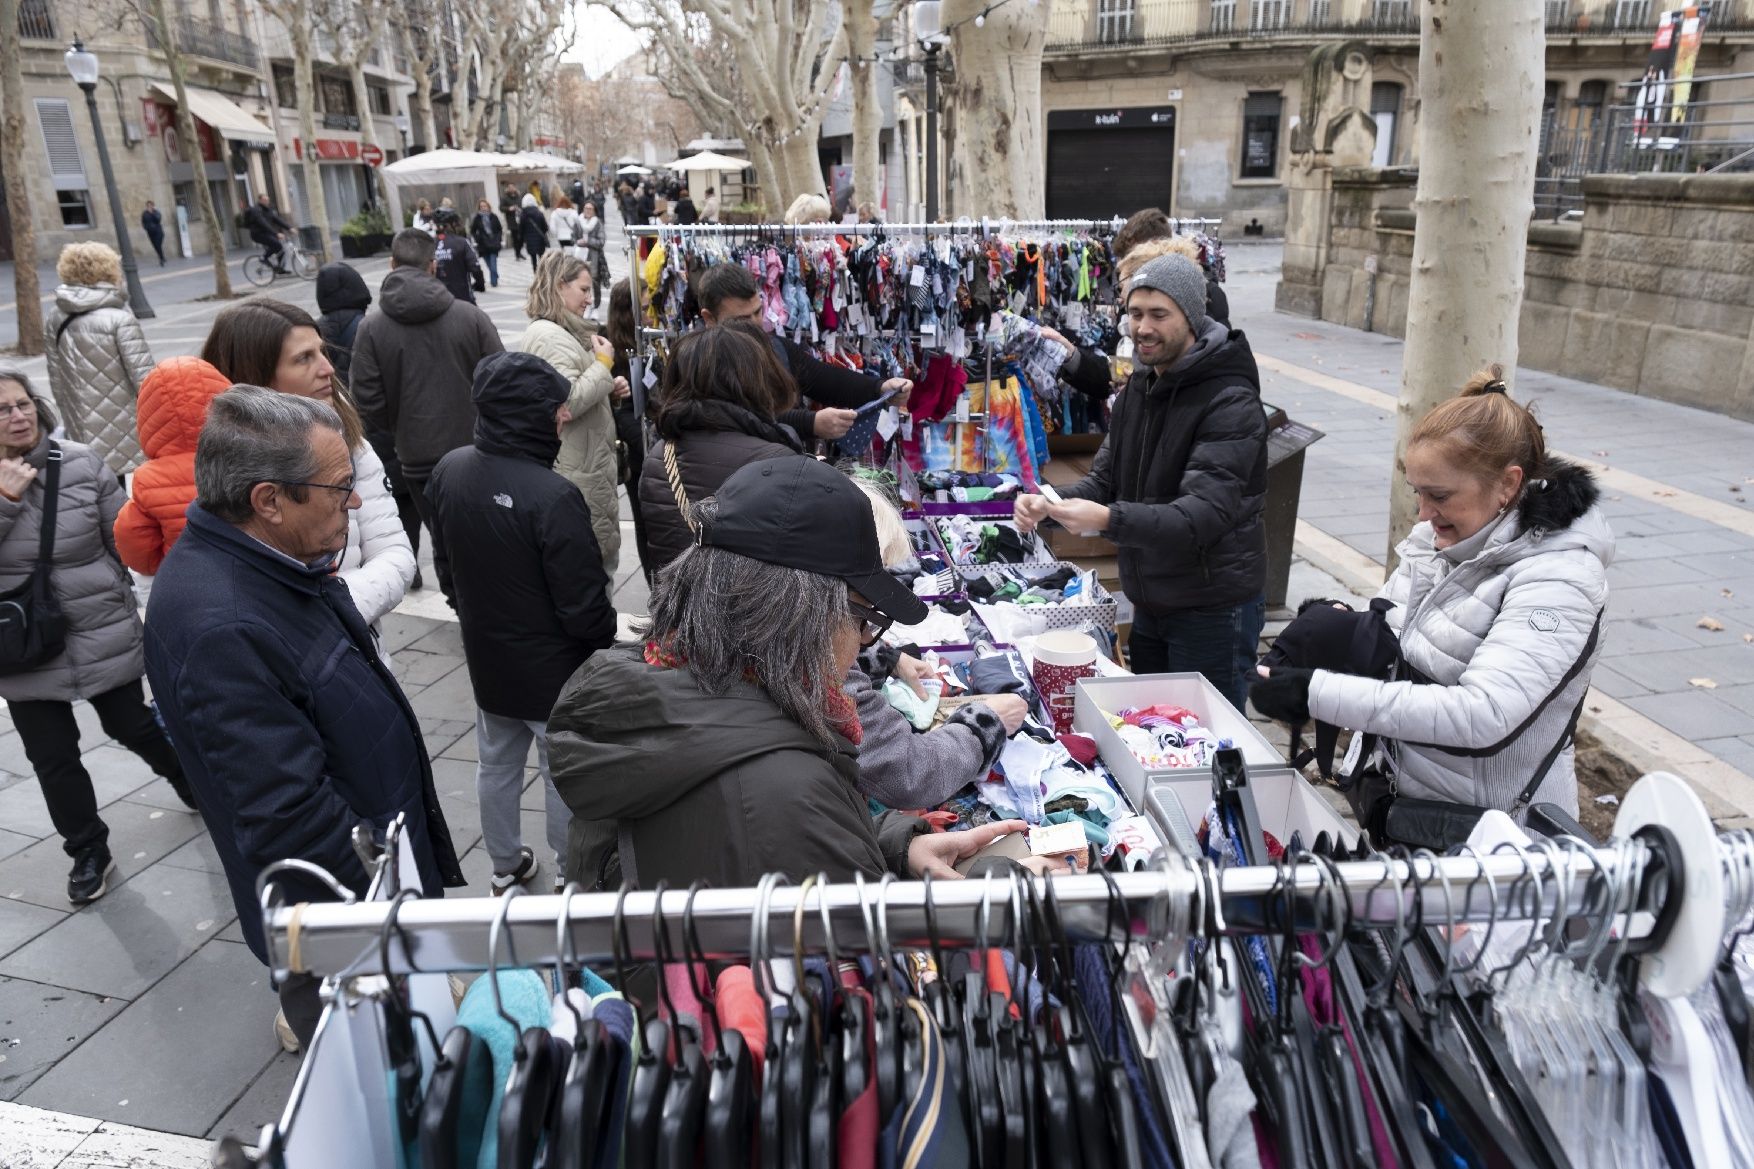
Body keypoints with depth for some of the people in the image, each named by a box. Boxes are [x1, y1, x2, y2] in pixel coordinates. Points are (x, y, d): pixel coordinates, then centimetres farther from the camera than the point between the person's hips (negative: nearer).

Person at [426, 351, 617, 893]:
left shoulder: (448, 470, -9)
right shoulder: (553, 496, -32)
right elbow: (585, 606, -25)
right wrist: (605, 637, -4)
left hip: (486, 660, 7)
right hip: (555, 670, -6)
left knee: (496, 766, 22)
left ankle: (505, 867, 41)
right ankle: (571, 875, 32)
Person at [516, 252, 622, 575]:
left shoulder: (559, 332, 17)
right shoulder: (550, 336, -17)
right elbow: (569, 401, -25)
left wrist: (608, 389, 10)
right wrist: (604, 364, -13)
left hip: (583, 466, 11)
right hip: (576, 474, -11)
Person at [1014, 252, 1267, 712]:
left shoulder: (1230, 402, -20)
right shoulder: (1139, 388, 7)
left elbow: (1205, 514, -29)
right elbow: (1105, 478, 6)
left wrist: (1109, 520, -43)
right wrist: (1049, 505, -15)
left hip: (1212, 609, -8)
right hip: (1150, 601, 8)